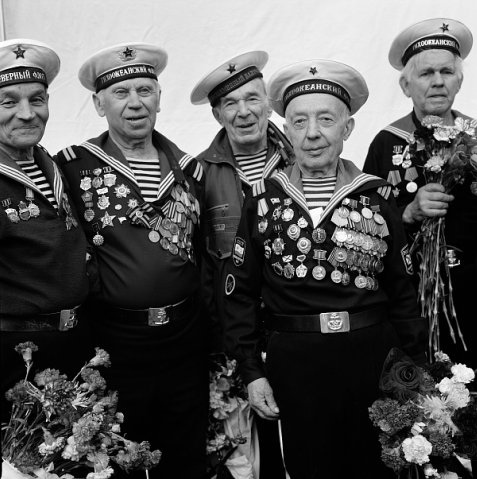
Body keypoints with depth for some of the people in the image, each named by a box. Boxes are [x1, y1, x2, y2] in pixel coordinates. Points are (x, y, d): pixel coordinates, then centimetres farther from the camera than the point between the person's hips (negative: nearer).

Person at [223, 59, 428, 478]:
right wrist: (251, 372, 0)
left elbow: (402, 289, 3)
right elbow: (240, 291, 3)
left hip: (373, 359, 1)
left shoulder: (378, 195, 0)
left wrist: (417, 370, 1)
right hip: (294, 363, 0)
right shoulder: (263, 199, 0)